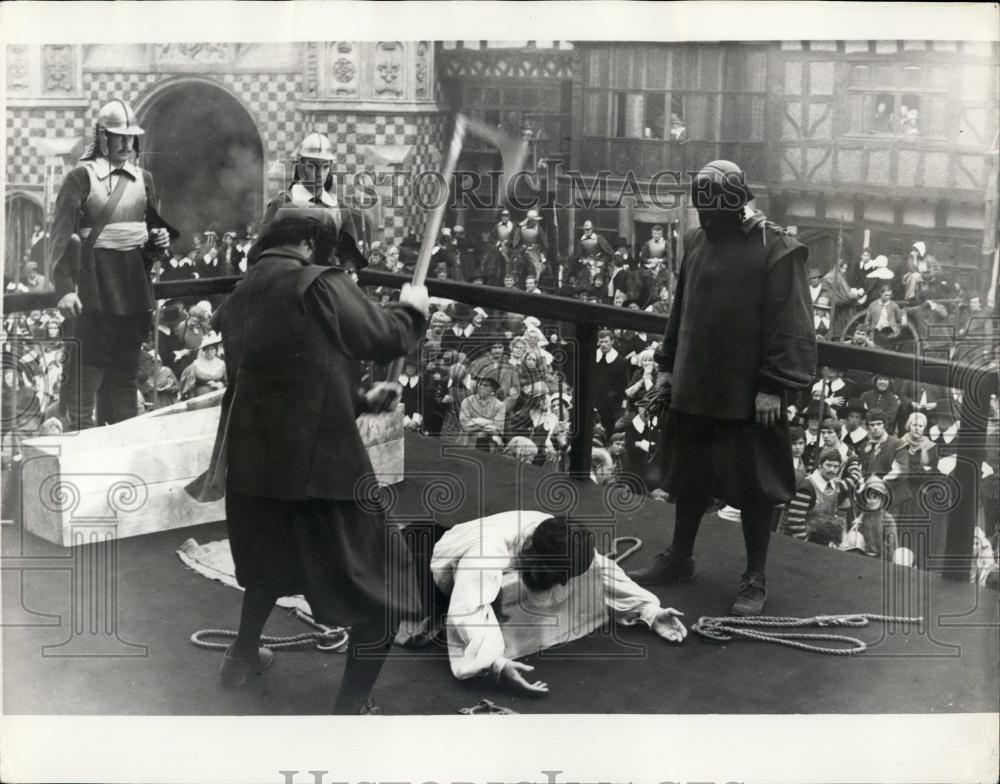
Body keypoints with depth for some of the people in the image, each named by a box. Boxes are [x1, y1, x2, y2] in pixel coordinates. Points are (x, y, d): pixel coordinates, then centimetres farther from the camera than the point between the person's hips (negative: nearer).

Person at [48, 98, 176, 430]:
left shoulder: (143, 179, 13)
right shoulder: (81, 177, -4)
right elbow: (61, 236, -11)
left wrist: (159, 240, -1)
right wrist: (65, 288, -21)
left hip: (133, 290, 5)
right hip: (93, 292, -5)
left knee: (125, 374, 12)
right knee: (85, 377, -5)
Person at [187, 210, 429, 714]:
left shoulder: (238, 301, 14)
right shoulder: (318, 284, -9)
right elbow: (383, 338, -4)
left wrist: (361, 401, 24)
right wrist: (412, 308, 16)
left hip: (250, 462, 8)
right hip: (317, 464, -8)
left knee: (273, 559, 35)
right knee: (383, 586, 5)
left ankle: (243, 657, 50)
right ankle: (351, 707, 6)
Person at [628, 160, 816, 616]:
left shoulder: (777, 251, -12)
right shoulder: (697, 243, 7)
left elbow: (788, 327, -13)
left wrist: (772, 386, -17)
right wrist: (668, 367, 14)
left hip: (747, 397, -6)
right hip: (693, 390, 6)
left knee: (754, 486, 4)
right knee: (689, 476, 17)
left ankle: (755, 579, 17)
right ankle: (679, 558, 34)